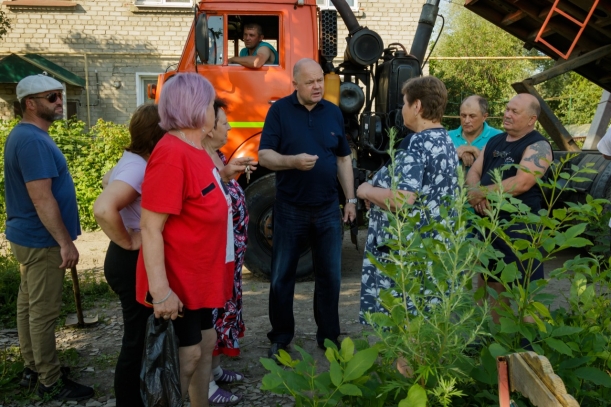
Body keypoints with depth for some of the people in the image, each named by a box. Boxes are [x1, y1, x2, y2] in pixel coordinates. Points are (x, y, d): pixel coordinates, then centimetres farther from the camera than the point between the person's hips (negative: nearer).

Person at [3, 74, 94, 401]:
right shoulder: (33, 140, -21)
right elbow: (42, 197, -26)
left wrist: (60, 239, 22)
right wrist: (66, 242, -23)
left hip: (29, 236, 10)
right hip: (41, 240, -10)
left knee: (29, 305, 17)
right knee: (44, 311, -1)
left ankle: (33, 368, 30)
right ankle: (51, 381, 10)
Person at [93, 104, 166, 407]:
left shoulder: (135, 162, 6)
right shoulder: (137, 167, -24)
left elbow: (111, 180, 26)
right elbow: (103, 209, -39)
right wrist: (128, 242, -24)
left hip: (137, 261, 10)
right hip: (133, 263, -10)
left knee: (142, 336, 23)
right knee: (137, 339, 3)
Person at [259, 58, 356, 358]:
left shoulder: (333, 113, 7)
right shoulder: (280, 111, -3)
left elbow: (344, 158, 12)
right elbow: (264, 155, -9)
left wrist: (351, 199, 9)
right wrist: (292, 161, -28)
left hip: (327, 209, 3)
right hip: (290, 209, -2)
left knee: (330, 276, 9)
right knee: (282, 276, 6)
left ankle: (329, 336, 25)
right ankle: (280, 337, 23)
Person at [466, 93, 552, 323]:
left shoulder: (538, 146, -10)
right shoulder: (495, 141, 14)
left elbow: (521, 183, -22)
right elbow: (473, 173, 9)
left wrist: (483, 192, -13)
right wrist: (476, 195, -12)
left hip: (519, 227, -8)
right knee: (490, 282, 18)